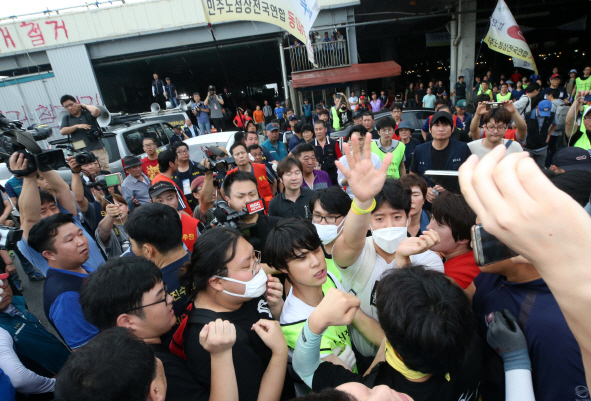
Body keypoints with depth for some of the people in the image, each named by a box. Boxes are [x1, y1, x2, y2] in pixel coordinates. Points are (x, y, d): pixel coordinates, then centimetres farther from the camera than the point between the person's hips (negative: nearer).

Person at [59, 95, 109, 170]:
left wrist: (85, 105, 1)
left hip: (97, 149, -3)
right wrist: (77, 126, -4)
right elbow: (62, 131, 5)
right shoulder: (66, 118, 19)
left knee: (105, 169, -5)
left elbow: (96, 111, -16)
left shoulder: (87, 113, 7)